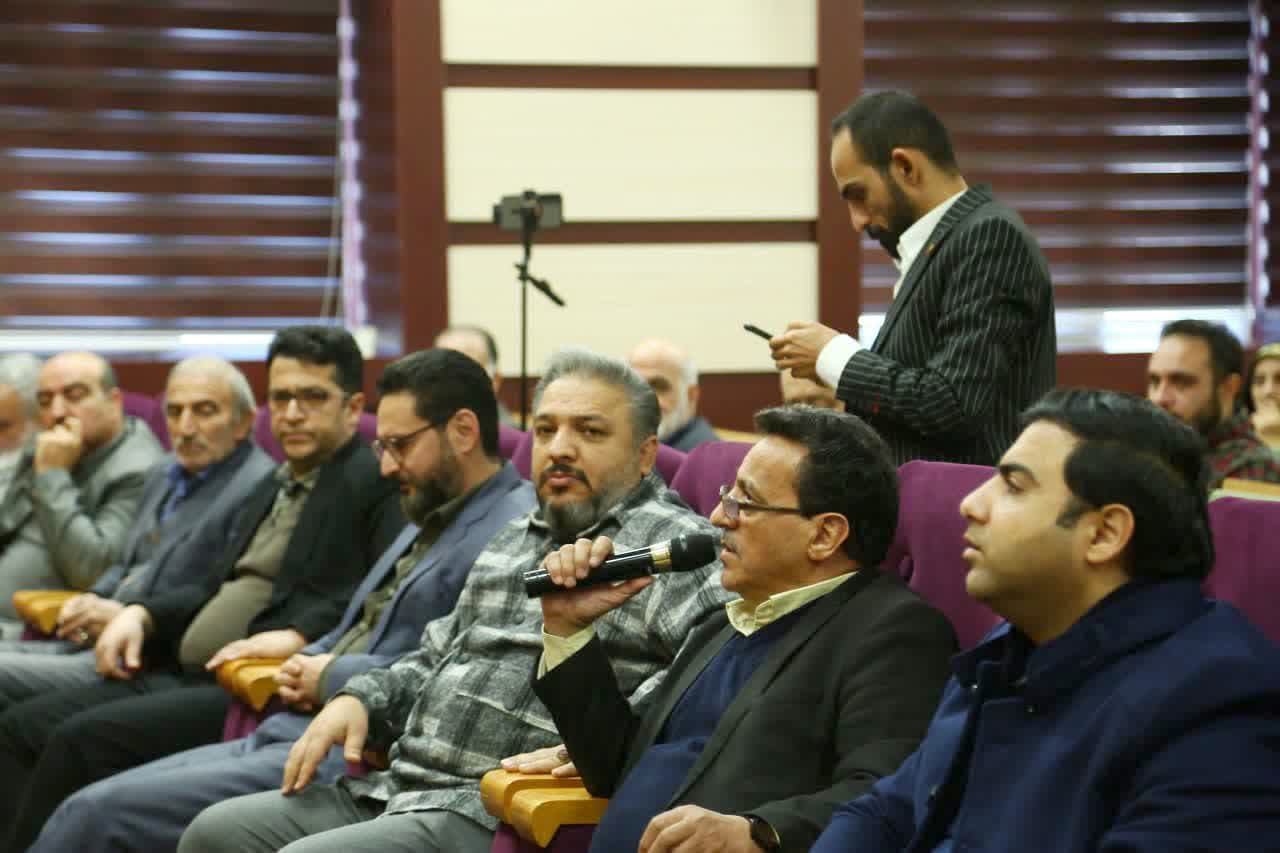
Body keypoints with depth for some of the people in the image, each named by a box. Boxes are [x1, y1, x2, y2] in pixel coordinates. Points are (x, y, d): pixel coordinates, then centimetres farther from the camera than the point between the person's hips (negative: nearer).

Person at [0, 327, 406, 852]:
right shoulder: (275, 487, 22)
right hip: (179, 673, 9)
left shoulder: (377, 480, -6)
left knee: (82, 739, -22)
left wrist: (298, 636, -26)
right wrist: (141, 613, 9)